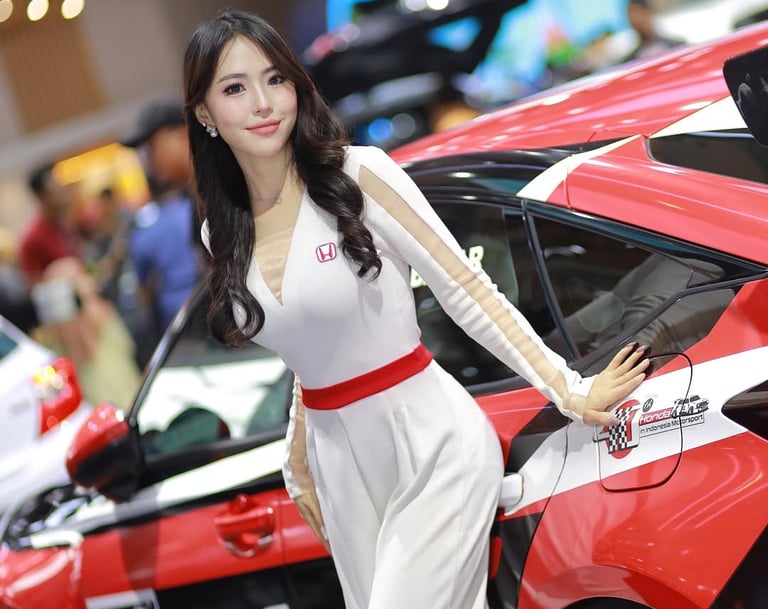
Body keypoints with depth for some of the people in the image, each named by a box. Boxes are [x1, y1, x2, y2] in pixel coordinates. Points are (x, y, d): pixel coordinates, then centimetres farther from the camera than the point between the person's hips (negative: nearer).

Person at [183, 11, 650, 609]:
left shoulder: (359, 174, -12)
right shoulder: (222, 235, 4)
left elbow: (464, 289, -11)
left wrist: (568, 391, -12)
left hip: (435, 446, -5)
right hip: (340, 465, 5)